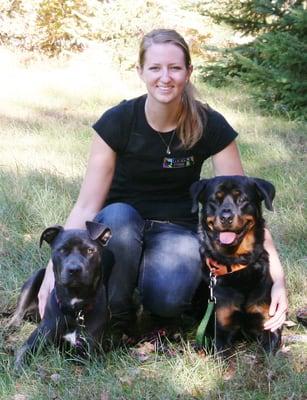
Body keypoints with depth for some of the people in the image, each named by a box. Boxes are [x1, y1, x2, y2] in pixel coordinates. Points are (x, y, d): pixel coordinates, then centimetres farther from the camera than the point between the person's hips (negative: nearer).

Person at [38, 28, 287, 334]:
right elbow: (86, 206, -16)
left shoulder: (210, 126, -14)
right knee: (117, 216, -36)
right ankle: (117, 312, -14)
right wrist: (55, 268, -28)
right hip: (122, 228, 1)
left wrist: (278, 279, -20)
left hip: (177, 229, 0)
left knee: (167, 299, -33)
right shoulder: (116, 122, -15)